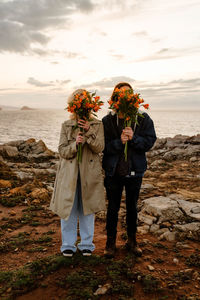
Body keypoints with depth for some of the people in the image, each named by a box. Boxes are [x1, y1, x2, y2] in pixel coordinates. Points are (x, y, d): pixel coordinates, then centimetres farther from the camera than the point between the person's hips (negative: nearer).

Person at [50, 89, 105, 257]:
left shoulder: (97, 125, 2)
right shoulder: (66, 126, 4)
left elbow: (99, 148, -8)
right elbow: (62, 151, -2)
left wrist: (89, 131, -20)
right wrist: (75, 144, -22)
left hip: (90, 174, 0)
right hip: (69, 174, 1)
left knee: (87, 210, 11)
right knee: (68, 210, 7)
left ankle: (87, 244, 28)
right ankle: (68, 245, 24)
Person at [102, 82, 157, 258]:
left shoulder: (143, 119, -3)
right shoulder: (107, 121, -4)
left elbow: (150, 141, -7)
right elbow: (104, 145, -9)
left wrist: (133, 138, -23)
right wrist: (119, 142, -26)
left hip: (135, 171, 1)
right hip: (113, 172, -1)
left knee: (132, 207, 17)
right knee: (113, 208, 12)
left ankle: (132, 241, 36)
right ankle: (111, 242, 30)